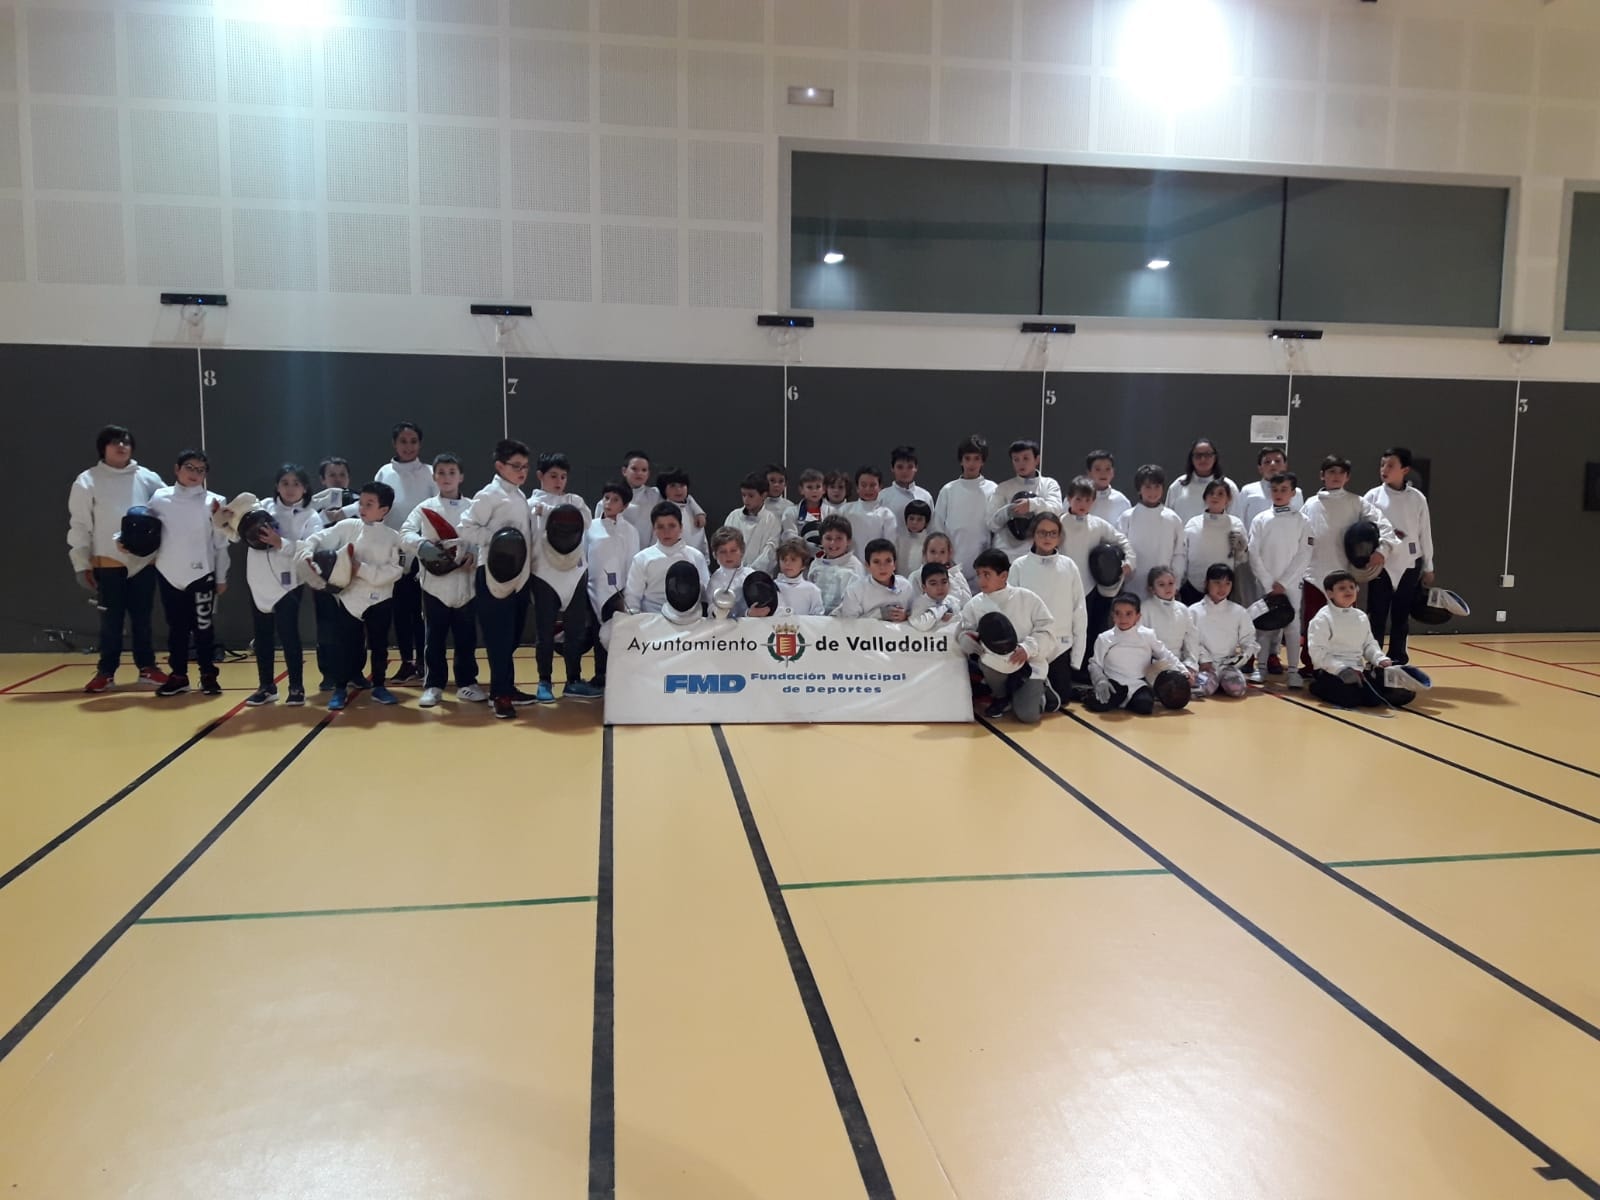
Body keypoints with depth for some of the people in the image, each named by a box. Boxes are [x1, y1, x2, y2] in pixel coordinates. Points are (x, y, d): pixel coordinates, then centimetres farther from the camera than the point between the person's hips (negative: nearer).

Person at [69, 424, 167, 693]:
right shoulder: (87, 481, 0)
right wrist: (82, 564, -1)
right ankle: (106, 672, 14)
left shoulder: (148, 478, 3)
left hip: (144, 560, 1)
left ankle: (147, 668, 20)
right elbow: (78, 525, 1)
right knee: (111, 620, 4)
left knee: (142, 618, 10)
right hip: (108, 562, -1)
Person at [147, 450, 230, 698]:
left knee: (204, 628, 2)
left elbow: (221, 544, 2)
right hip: (169, 574, 2)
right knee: (176, 628, 10)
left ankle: (208, 675, 13)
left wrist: (221, 577, 4)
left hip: (201, 575, -2)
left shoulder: (214, 502, -3)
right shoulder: (160, 498, 1)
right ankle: (178, 675, 18)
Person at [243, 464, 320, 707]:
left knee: (288, 634, -4)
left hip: (288, 583, -4)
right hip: (259, 581, 4)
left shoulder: (311, 517, -4)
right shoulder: (264, 507, 7)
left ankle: (296, 687, 8)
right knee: (263, 635, 12)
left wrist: (281, 544, -28)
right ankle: (266, 686, 25)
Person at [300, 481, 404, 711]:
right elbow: (318, 538, 0)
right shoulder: (348, 526, -1)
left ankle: (379, 687, 24)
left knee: (379, 645, 10)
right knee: (347, 645, 4)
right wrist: (308, 553, -20)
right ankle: (340, 689, 15)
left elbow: (394, 571, -14)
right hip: (350, 597, 0)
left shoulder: (393, 537, -5)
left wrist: (362, 569, -21)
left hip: (380, 599, 0)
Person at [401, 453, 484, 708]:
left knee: (466, 637, 8)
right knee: (434, 638, 4)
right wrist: (424, 545, -21)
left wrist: (475, 556, -18)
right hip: (435, 582, -1)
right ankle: (433, 685, 13)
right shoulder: (425, 508, 4)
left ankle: (467, 683, 19)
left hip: (466, 582, 1)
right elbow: (405, 535, -4)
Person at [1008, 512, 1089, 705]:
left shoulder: (1069, 567, -1)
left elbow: (1080, 612, 2)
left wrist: (1077, 655, 0)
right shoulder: (1019, 566, -4)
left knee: (1059, 701, 4)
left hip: (1060, 646, 1)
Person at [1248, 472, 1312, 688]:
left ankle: (1293, 670, 4)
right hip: (1265, 583, 1)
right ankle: (1260, 667, 13)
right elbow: (1254, 554, -1)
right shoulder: (1260, 520, 1)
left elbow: (1304, 555, -4)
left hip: (1291, 583, -1)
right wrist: (1270, 583, -7)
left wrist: (1283, 583, -9)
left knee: (1292, 624, 0)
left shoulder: (1301, 520, 0)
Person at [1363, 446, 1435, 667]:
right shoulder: (1372, 496, -3)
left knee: (1401, 617, 9)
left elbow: (1425, 534, 6)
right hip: (1381, 564, -1)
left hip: (1409, 564, 1)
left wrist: (1428, 568, 8)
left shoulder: (1417, 498, 1)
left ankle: (1398, 663, 17)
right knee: (1377, 617, 0)